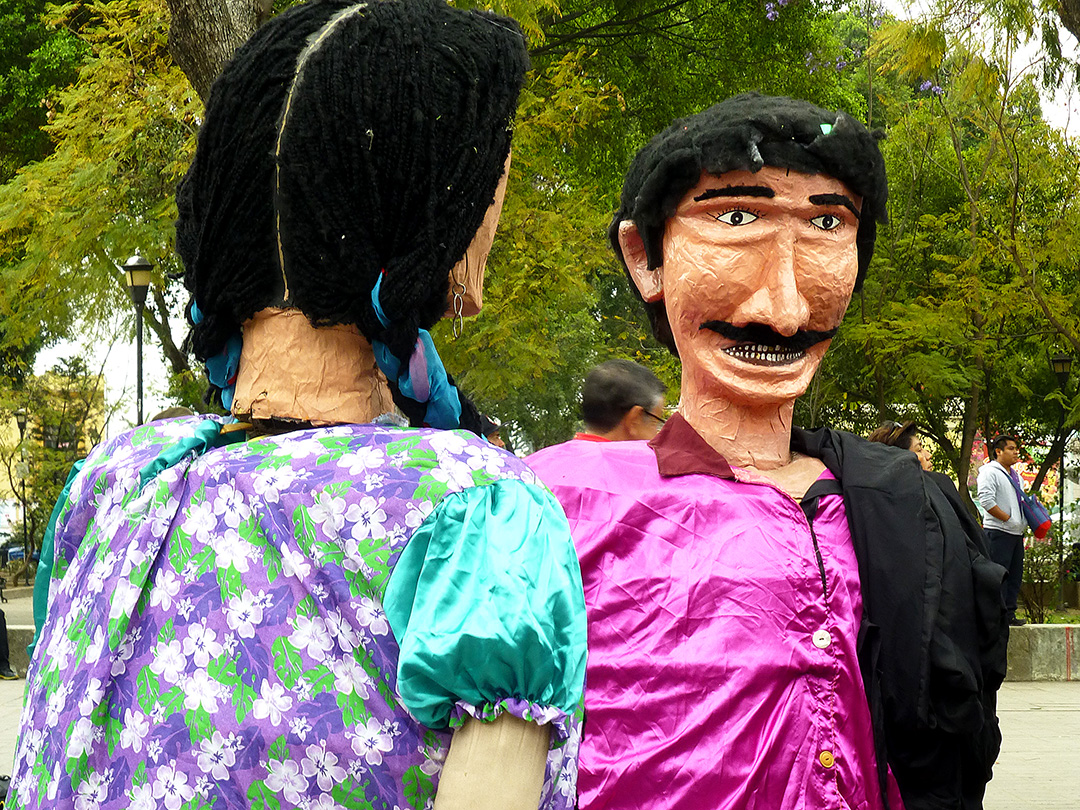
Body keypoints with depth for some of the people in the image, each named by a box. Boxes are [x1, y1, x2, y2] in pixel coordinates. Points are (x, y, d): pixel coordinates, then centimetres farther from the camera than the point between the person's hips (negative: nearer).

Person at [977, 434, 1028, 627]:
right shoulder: (990, 472, -8)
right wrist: (1009, 519, -16)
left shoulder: (1014, 475, 19)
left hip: (1016, 533, 9)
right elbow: (986, 501, -19)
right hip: (998, 532, -9)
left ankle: (1009, 613, 13)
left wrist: (1023, 523, 13)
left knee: (1015, 575, 9)